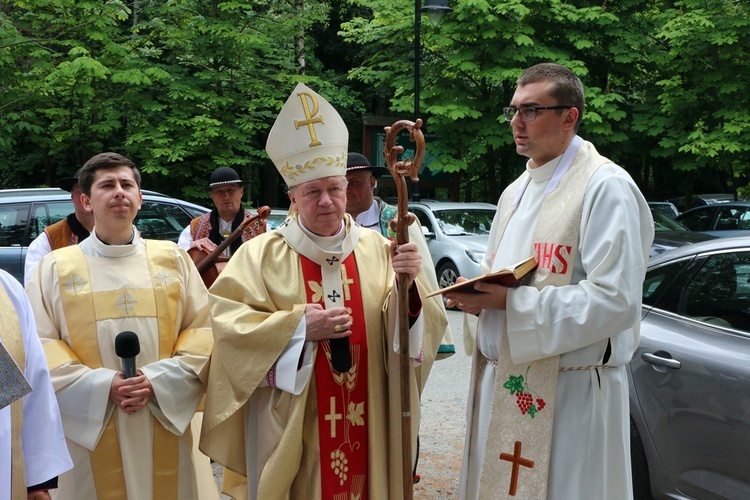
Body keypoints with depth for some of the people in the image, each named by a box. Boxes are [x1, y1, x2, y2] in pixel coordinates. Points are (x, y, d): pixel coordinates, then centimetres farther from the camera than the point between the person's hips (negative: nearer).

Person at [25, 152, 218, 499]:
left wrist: (158, 381, -12)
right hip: (91, 427, -1)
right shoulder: (54, 268, 3)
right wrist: (102, 386, -15)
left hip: (165, 424, 1)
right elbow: (40, 344, -2)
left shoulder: (173, 258, 7)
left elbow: (202, 329, 2)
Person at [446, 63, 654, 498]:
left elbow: (615, 301, -20)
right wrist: (477, 296, -1)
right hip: (502, 382, 8)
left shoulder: (605, 187, -12)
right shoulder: (516, 192, 15)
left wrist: (511, 303, -20)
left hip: (569, 393, -8)